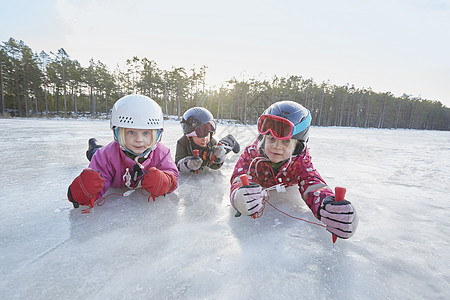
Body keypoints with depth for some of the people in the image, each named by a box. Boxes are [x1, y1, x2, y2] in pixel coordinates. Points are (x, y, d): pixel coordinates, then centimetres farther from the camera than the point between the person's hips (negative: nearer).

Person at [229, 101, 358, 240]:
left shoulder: (300, 160, -37)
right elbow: (240, 177, -50)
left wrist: (327, 203, -75)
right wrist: (240, 198, -77)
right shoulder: (252, 154, -41)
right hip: (259, 186, -1)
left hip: (287, 187, 2)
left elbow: (311, 182, -49)